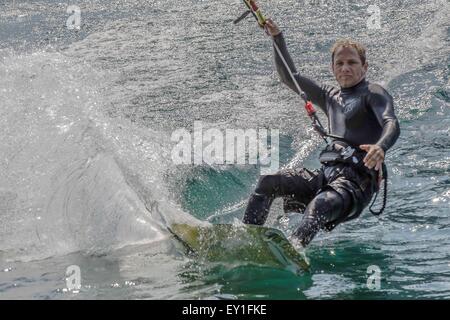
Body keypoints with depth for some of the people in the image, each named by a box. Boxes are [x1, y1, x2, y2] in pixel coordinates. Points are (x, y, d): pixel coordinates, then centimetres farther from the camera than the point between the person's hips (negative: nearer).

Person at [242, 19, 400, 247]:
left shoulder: (373, 93, 2)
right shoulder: (331, 96, 24)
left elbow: (391, 125, -17)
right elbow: (290, 78, 28)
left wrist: (380, 147, -40)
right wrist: (277, 38, 19)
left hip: (357, 180, -7)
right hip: (326, 174, 7)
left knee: (319, 206, -36)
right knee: (268, 182, -10)